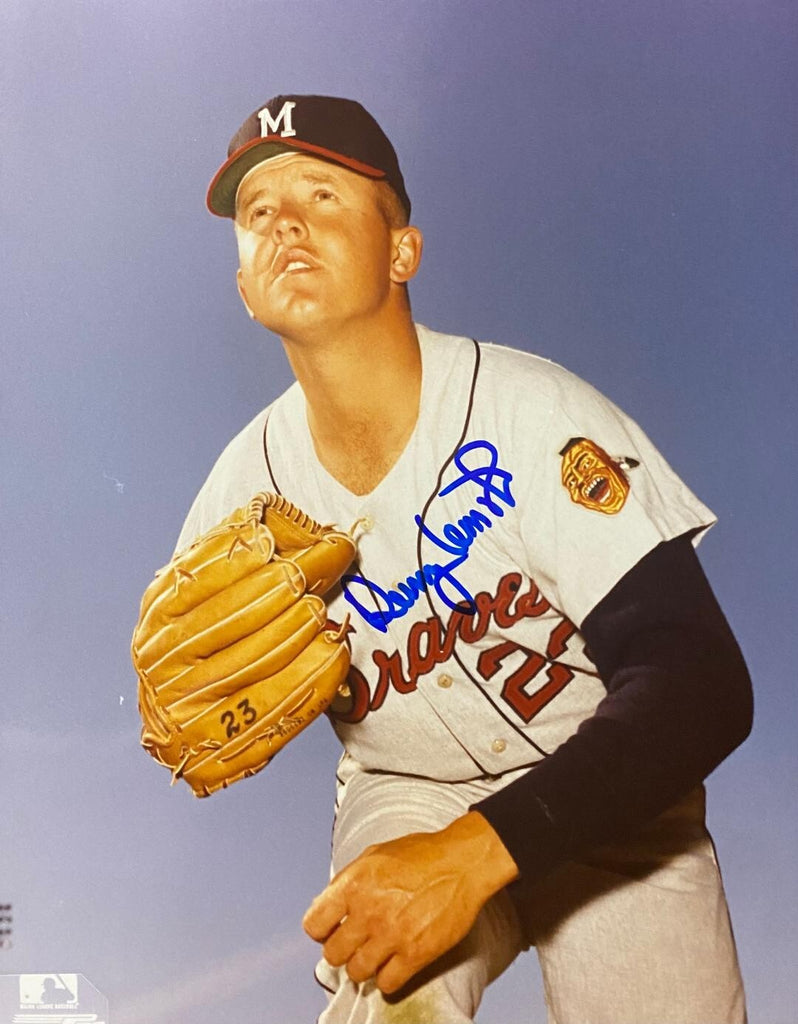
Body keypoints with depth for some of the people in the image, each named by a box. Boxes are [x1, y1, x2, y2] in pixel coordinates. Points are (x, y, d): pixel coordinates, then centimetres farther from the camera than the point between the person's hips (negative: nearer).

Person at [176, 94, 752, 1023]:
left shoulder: (534, 412, -22)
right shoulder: (248, 483, -10)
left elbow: (702, 685, -27)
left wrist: (475, 851, -36)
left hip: (602, 797, -1)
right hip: (404, 797, 1)